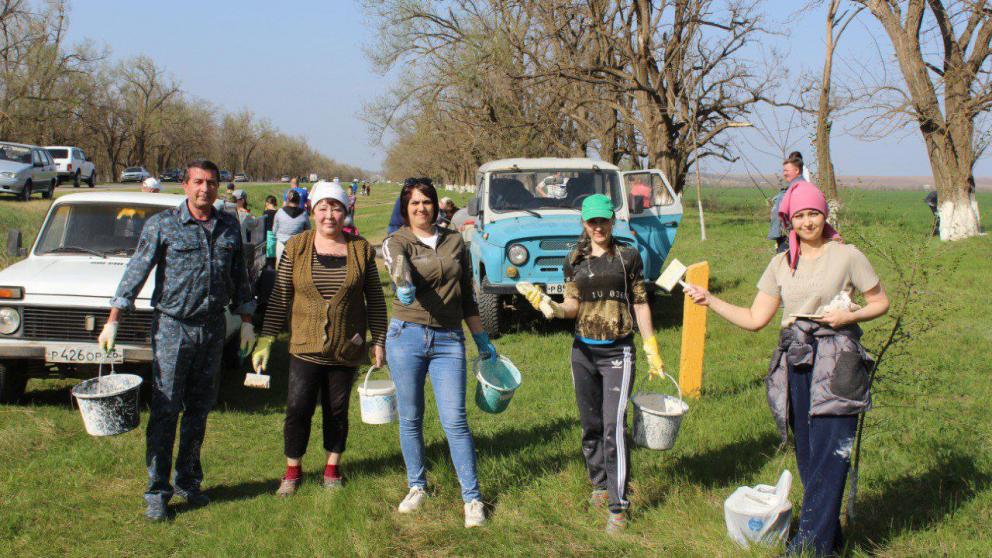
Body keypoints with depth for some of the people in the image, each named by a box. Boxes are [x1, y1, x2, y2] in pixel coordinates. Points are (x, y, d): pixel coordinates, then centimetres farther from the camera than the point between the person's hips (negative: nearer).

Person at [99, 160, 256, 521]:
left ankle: (189, 482, 24)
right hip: (172, 326, -4)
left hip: (213, 328, 4)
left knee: (199, 410, 11)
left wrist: (246, 321, 13)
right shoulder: (162, 224, -4)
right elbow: (137, 271, -7)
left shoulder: (230, 227, 7)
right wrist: (113, 320, -12)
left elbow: (239, 278, 15)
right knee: (165, 411, -3)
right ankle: (157, 492, 4)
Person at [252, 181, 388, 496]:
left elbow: (375, 299, 5)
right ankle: (292, 470, 18)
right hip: (305, 348, 0)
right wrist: (266, 340, -3)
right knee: (298, 410, -1)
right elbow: (279, 297, 0)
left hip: (346, 351, 1)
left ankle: (332, 467, 29)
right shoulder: (296, 248, -1)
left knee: (337, 411, 11)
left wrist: (379, 341, 4)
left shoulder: (360, 250, -1)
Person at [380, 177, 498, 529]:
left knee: (455, 420, -4)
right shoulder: (396, 241, 0)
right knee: (410, 419, 8)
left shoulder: (455, 242, 11)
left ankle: (472, 498, 5)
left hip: (448, 340, 1)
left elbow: (466, 295, 18)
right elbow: (398, 264, -26)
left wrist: (482, 339, 18)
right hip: (406, 337, -1)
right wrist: (404, 285, -49)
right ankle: (417, 487, 26)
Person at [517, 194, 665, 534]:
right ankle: (600, 484, 32)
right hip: (583, 351, 3)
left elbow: (640, 305, 3)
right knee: (590, 425, 12)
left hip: (618, 352, -3)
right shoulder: (575, 260, 6)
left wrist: (652, 352, 2)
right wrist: (551, 306, -18)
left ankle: (618, 506, -6)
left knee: (614, 426, -11)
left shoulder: (628, 257, 0)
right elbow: (573, 306, 4)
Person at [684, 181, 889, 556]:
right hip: (795, 364, 5)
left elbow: (880, 302, 8)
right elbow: (755, 319, 7)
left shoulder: (847, 256, -1)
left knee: (829, 453, -8)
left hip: (836, 364, -4)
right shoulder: (781, 264, 10)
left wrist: (848, 316, -10)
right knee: (806, 455, 9)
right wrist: (709, 300, 0)